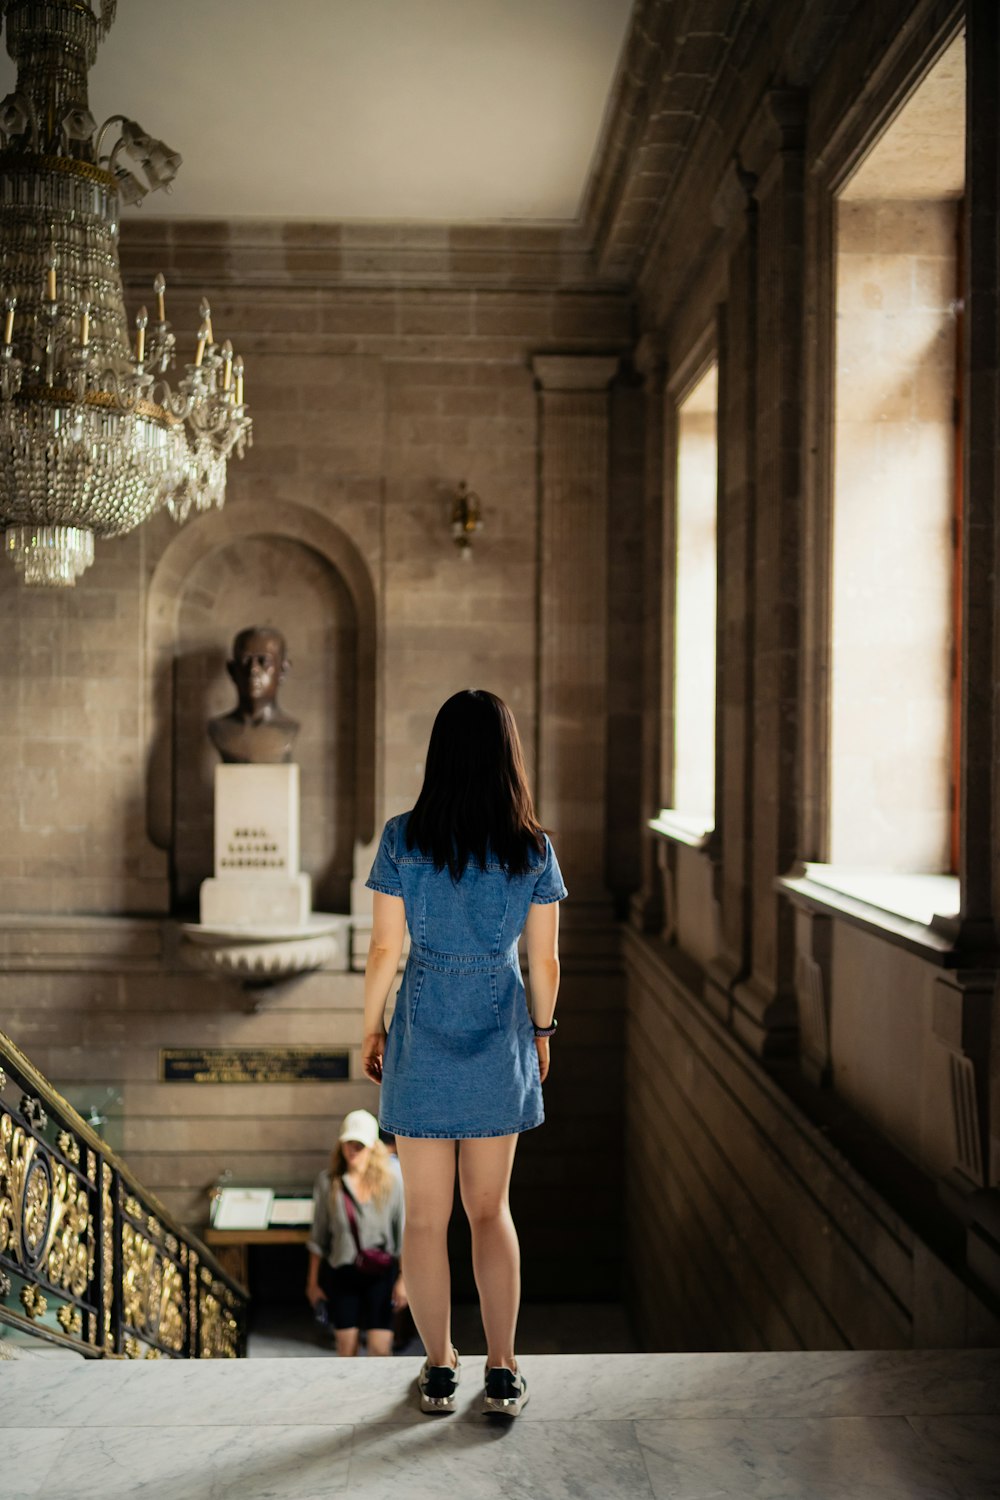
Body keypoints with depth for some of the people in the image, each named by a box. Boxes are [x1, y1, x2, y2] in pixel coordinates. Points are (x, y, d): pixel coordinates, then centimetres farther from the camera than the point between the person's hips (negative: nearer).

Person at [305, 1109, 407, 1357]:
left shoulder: (391, 1183, -7)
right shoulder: (327, 1182, -5)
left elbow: (403, 1235, -1)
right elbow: (318, 1236, 3)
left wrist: (404, 1279, -3)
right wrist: (313, 1280, 6)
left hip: (380, 1273, -1)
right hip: (341, 1272, 1)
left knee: (380, 1347, -4)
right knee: (346, 1346, 6)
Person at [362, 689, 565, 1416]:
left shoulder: (404, 839, -10)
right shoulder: (533, 849, -7)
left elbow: (385, 951, -8)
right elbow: (545, 961, -1)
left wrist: (371, 1030, 6)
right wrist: (542, 1031, 15)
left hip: (423, 1039, -1)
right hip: (499, 1040, 1)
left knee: (426, 1215, 12)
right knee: (491, 1208, 16)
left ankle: (439, 1370, 22)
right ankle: (503, 1371, 17)